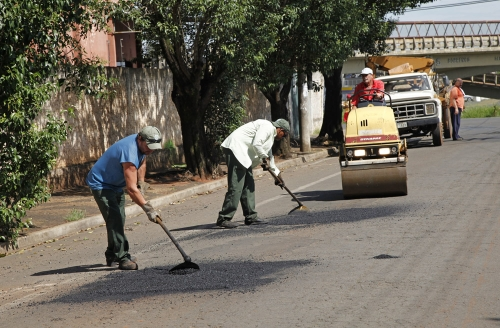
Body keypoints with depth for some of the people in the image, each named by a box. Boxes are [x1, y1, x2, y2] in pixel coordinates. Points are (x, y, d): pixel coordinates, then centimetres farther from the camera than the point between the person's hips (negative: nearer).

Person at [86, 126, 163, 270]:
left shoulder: (142, 145, -6)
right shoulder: (130, 153, -36)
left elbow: (142, 164, 18)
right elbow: (131, 189, -38)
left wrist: (141, 186, 10)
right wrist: (148, 209, -37)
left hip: (115, 184, 10)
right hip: (101, 184, -10)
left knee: (119, 220, 15)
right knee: (115, 220, -19)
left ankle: (112, 254, 29)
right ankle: (122, 258, -20)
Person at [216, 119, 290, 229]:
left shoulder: (271, 134, 26)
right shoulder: (268, 127, -7)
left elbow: (269, 155, 39)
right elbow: (256, 144, -20)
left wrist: (277, 173, 44)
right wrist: (265, 158, -6)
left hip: (243, 155, 11)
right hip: (235, 148, -11)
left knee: (249, 185, 11)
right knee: (236, 186, -14)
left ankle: (251, 217, 18)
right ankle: (223, 219, -14)